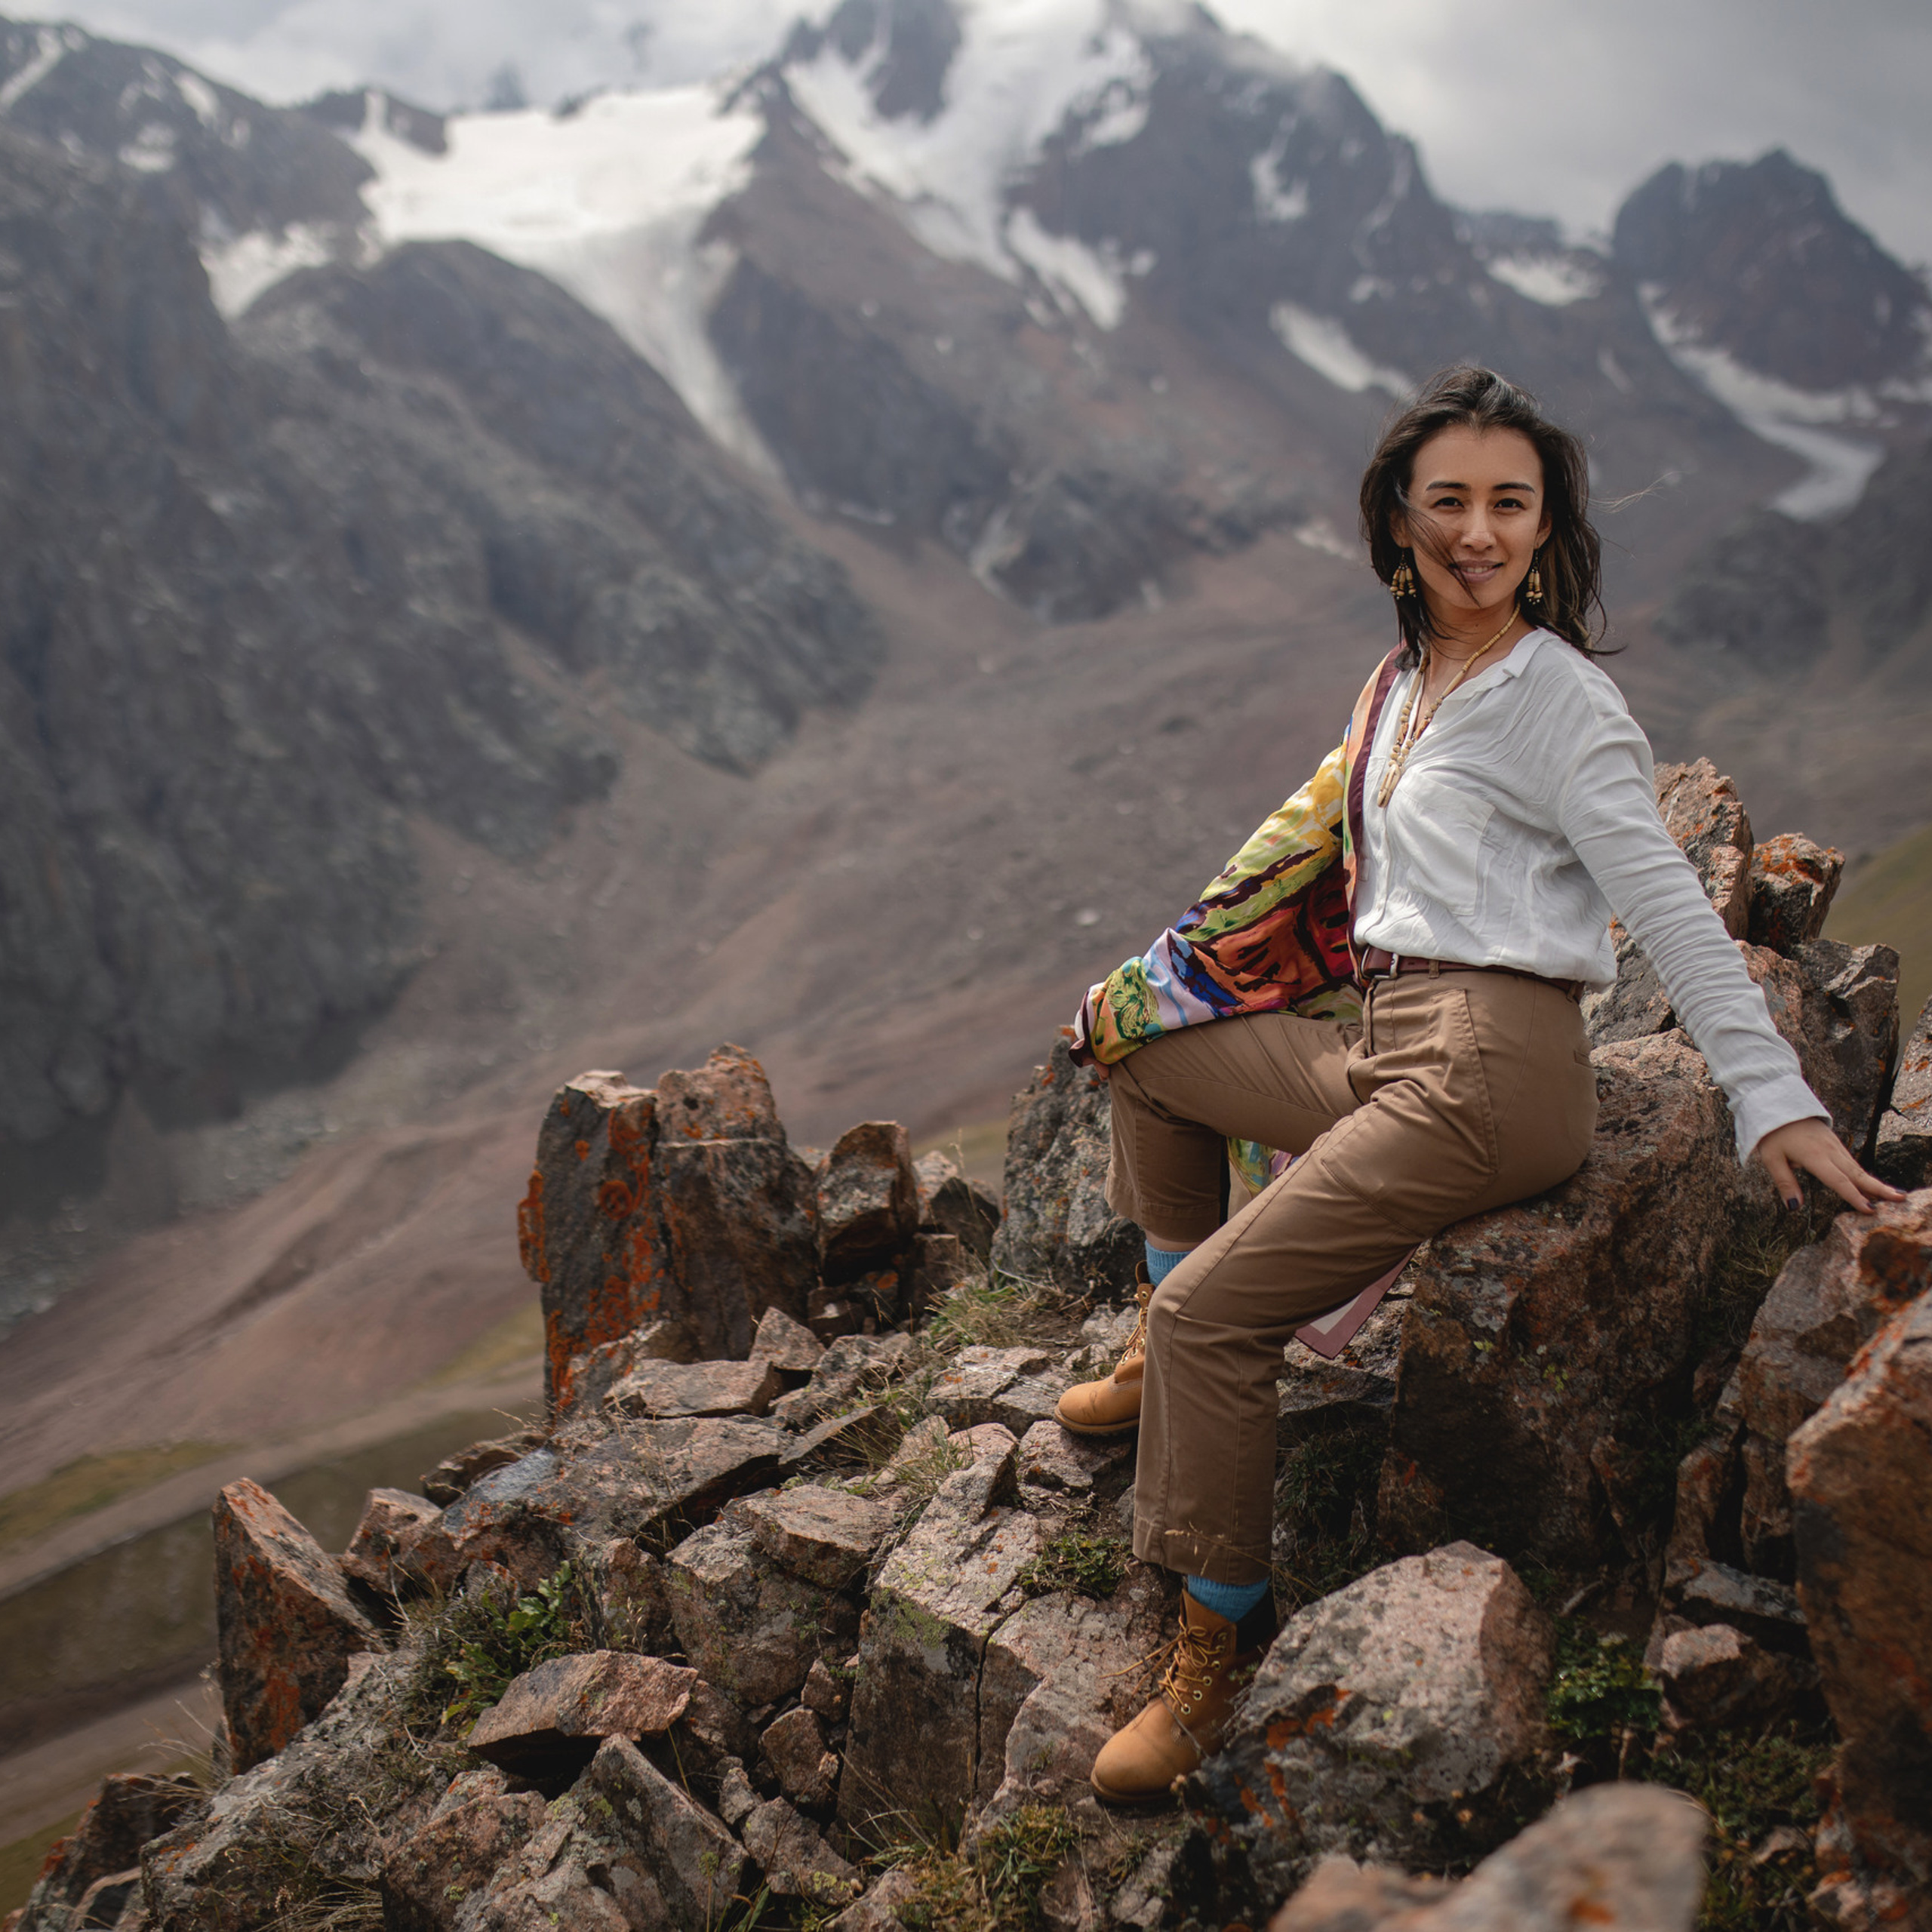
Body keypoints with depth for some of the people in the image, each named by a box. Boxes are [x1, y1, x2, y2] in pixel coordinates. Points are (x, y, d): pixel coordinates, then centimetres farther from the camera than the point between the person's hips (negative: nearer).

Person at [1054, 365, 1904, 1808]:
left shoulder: (1558, 700, -10)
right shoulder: (1406, 679, 14)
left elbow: (1669, 904, -16)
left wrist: (1776, 1103, -23)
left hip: (1487, 1067, -9)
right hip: (1376, 1041, 9)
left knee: (1212, 1312, -16)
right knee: (1143, 1035, 22)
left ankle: (1221, 1646, -2)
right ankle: (1171, 1361, 29)